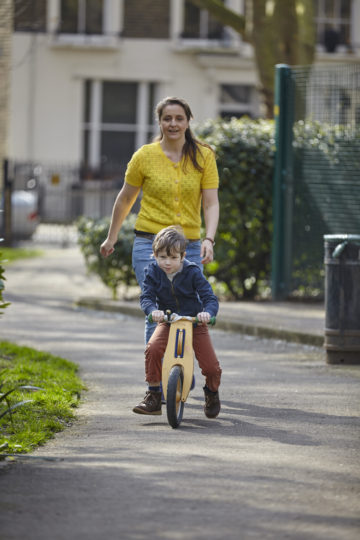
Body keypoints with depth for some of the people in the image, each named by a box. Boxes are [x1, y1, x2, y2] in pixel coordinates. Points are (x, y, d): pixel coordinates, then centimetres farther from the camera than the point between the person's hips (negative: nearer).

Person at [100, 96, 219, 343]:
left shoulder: (204, 156, 2)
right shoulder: (145, 156, -1)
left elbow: (211, 203, -4)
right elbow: (125, 199, 12)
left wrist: (209, 239, -20)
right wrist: (112, 237, 19)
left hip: (190, 248, 2)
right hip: (151, 245, -2)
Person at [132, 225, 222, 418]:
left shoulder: (192, 272, -14)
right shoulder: (153, 272, -8)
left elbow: (210, 298, -17)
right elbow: (146, 297, -14)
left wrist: (207, 312, -40)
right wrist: (153, 310, -37)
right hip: (167, 322, 1)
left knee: (211, 367, -12)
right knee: (153, 348, -30)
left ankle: (212, 393, 25)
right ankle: (153, 397, -16)